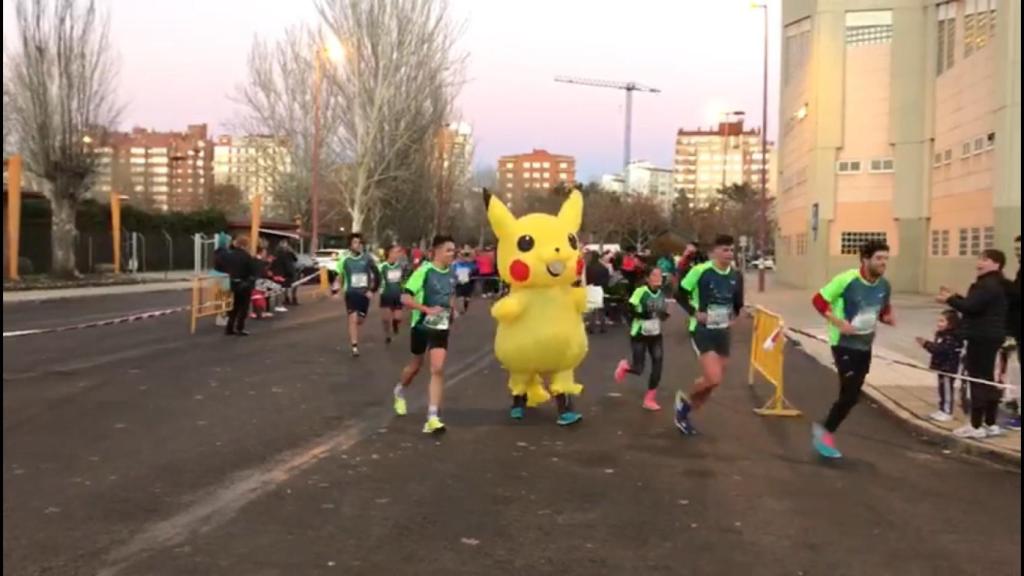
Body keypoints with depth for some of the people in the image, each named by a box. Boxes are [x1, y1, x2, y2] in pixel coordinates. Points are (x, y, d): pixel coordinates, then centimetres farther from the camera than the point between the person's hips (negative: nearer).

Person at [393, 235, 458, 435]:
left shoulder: (451, 274, 2)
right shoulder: (424, 271, -17)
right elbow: (405, 298, -20)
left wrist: (451, 312, 9)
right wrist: (428, 309, -28)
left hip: (441, 328, 3)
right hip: (422, 326, -3)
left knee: (438, 369, -11)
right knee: (416, 366, 17)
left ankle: (432, 418, -11)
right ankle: (400, 391, 50)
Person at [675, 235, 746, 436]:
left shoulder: (736, 276, 2)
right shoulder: (700, 271, -15)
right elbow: (680, 294, -6)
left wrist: (735, 316, 1)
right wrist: (695, 313, -15)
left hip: (723, 331, 7)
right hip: (702, 330, -6)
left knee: (714, 381, 11)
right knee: (713, 379, -18)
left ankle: (685, 412, 30)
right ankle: (686, 400, 12)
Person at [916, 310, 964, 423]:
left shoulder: (951, 338, -22)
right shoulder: (941, 335, 10)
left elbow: (940, 349, -30)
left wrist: (926, 344, -29)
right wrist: (927, 344, 4)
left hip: (949, 368, -10)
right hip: (941, 367, 10)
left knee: (948, 390, -2)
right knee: (942, 389, 17)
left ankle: (948, 413, 6)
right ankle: (942, 410, 26)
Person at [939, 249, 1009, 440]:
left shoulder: (988, 285, -19)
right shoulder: (994, 284, 17)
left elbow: (970, 306, -26)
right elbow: (977, 306, 19)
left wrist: (950, 299, -10)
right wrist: (955, 297, 9)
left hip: (982, 338, -11)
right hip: (989, 336, 11)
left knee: (978, 379, -7)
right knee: (988, 379, 15)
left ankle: (976, 427, -4)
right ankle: (991, 425, 22)